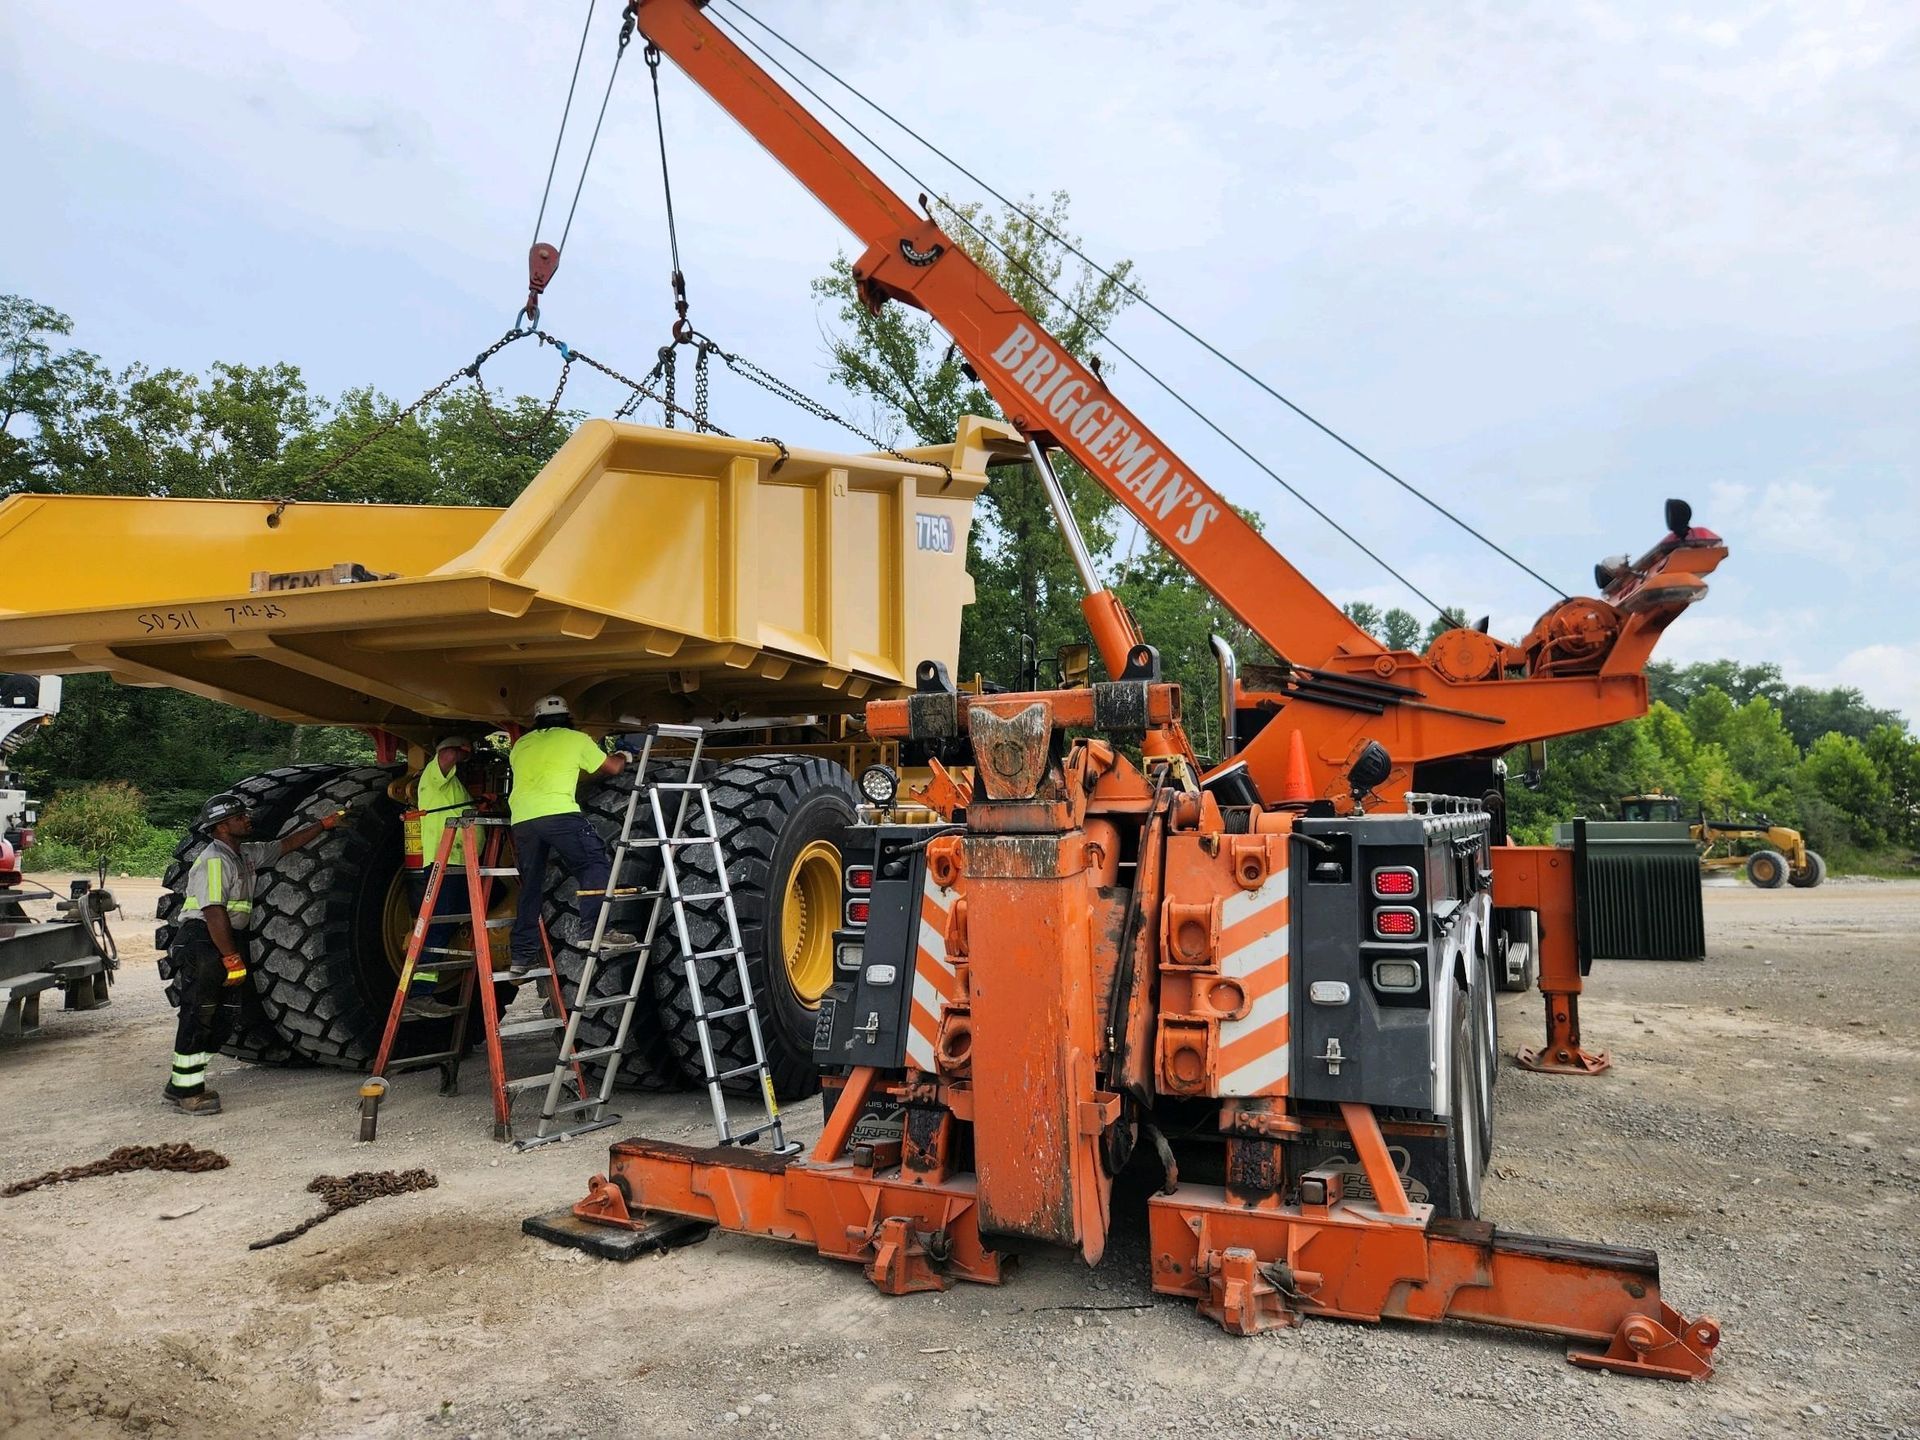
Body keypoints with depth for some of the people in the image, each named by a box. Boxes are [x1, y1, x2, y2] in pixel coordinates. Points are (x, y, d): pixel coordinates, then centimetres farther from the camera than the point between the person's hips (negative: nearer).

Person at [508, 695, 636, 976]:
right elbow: (613, 768, 22)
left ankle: (523, 955, 15)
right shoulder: (576, 739, 14)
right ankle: (593, 929, -13)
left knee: (530, 886, 13)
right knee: (595, 863, 2)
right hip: (558, 813, -5)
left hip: (521, 819, 5)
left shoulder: (520, 745, 26)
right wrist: (623, 757, 43)